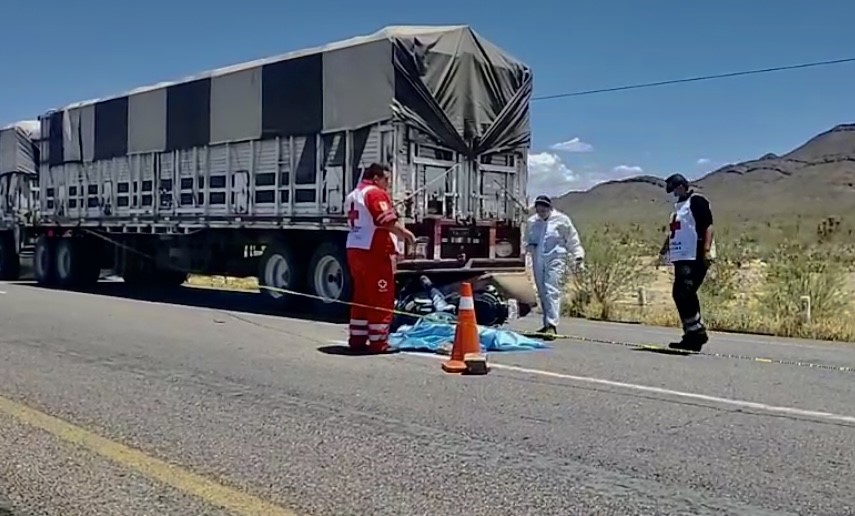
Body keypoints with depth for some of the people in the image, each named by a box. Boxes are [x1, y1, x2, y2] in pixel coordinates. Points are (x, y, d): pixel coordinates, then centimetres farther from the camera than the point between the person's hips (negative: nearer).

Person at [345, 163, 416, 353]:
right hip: (375, 252, -9)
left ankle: (357, 339, 16)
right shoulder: (376, 193, -9)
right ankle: (378, 342, -3)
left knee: (361, 297, 14)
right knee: (381, 298, -4)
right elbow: (387, 221, -21)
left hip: (355, 250, 9)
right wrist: (404, 232, -8)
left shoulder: (353, 195, 21)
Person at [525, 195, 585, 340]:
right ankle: (547, 323, 22)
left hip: (555, 259, -5)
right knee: (542, 293, 10)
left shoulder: (561, 220, -2)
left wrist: (578, 257, -5)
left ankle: (552, 325, -19)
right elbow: (527, 240, 24)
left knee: (552, 291, -15)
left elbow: (573, 241, 1)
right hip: (538, 261, 6)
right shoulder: (532, 222, 11)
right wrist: (529, 246, 2)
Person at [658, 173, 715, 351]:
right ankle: (694, 333, 11)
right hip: (681, 257, 10)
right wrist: (664, 250, 28)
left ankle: (696, 331, -13)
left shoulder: (696, 201, -6)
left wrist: (707, 250, -23)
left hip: (695, 258, -10)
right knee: (680, 294, 6)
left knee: (684, 292, -19)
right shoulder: (679, 205, 22)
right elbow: (673, 231, 29)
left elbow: (708, 226, -15)